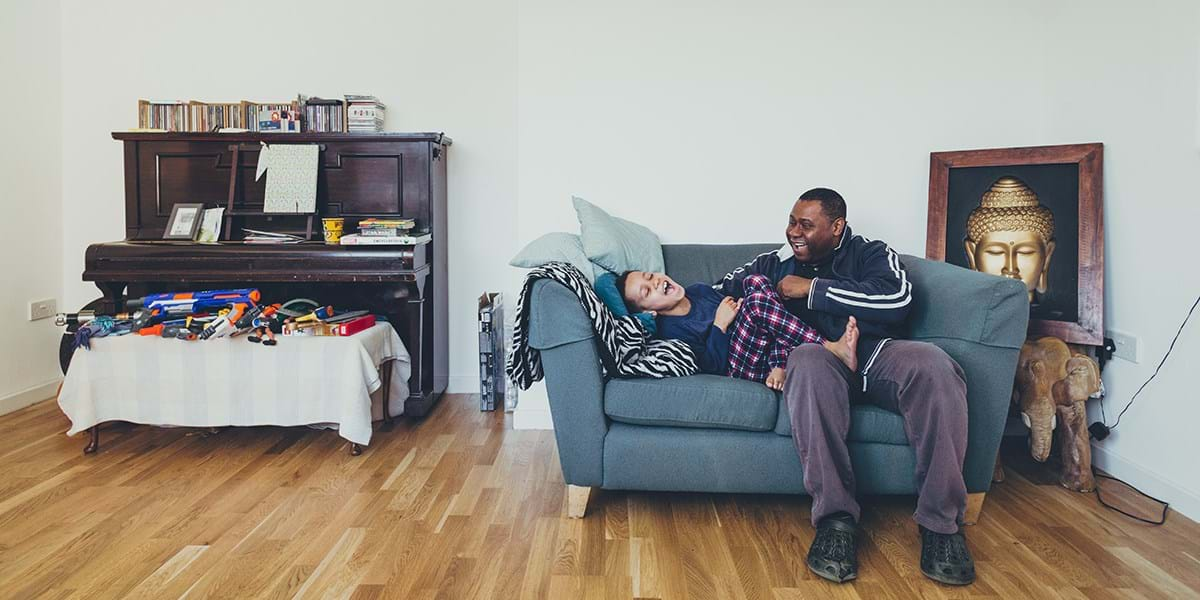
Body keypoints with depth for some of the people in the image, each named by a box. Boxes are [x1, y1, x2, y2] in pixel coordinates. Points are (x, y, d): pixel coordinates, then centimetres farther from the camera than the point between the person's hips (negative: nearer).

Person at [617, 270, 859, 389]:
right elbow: (713, 366, -15)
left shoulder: (700, 290, 14)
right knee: (756, 301, -29)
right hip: (742, 366, -7)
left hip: (764, 346, 7)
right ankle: (832, 349, -26)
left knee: (756, 282, -13)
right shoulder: (670, 330, -8)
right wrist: (720, 324, -13)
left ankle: (778, 366, -23)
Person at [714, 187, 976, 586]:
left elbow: (897, 300, -7)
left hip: (876, 354, 0)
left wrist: (813, 289, -6)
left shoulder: (870, 254, 14)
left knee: (933, 365, -32)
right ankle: (835, 519, -35)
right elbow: (719, 293, 22)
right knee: (806, 361, -37)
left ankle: (940, 521, -23)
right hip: (821, 357, 0)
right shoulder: (776, 264, 20)